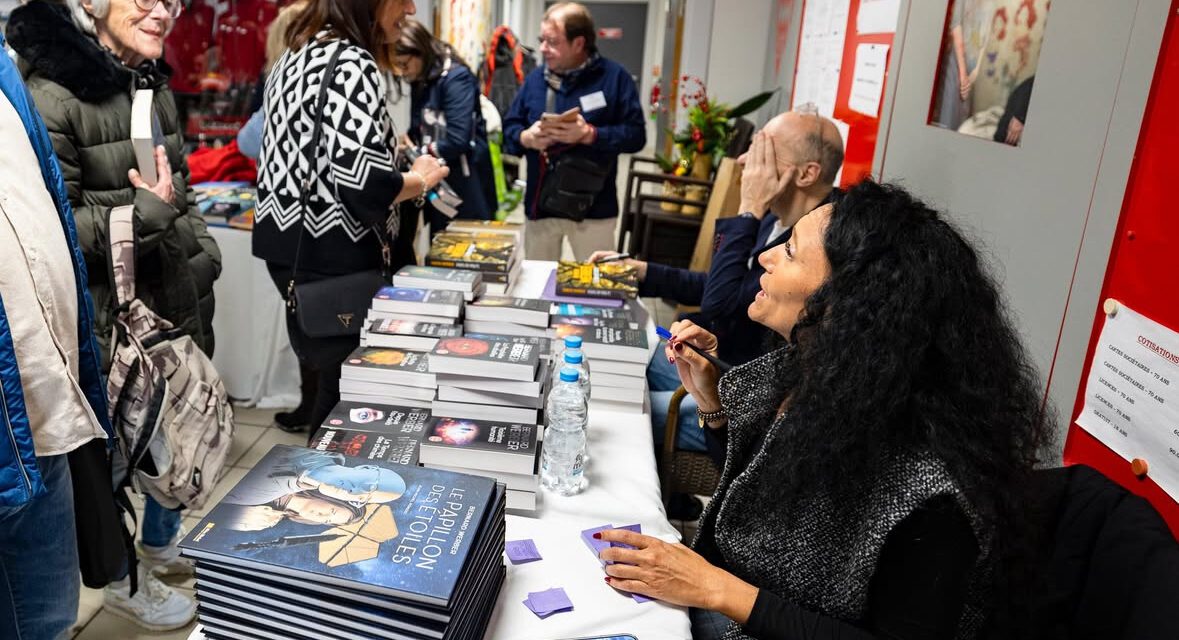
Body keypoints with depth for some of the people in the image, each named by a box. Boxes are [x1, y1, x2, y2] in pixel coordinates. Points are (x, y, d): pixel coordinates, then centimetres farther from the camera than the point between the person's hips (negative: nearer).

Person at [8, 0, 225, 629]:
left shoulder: (154, 87, 7)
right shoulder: (52, 95, -18)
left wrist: (202, 255, 11)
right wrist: (148, 211, -21)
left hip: (179, 299, 7)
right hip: (114, 317, -7)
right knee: (122, 447, 11)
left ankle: (161, 540, 46)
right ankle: (123, 581, 34)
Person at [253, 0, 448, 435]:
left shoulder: (297, 55, 14)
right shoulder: (352, 63, -17)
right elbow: (362, 183, -27)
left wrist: (390, 152, 18)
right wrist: (421, 179, -8)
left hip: (288, 245, 10)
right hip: (332, 257, -10)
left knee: (328, 380, 21)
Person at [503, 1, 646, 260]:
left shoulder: (614, 76, -5)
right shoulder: (535, 78, 8)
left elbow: (635, 134, -10)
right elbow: (509, 128, 10)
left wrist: (589, 134, -23)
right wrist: (526, 138, -13)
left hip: (593, 208, -3)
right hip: (540, 205, 4)